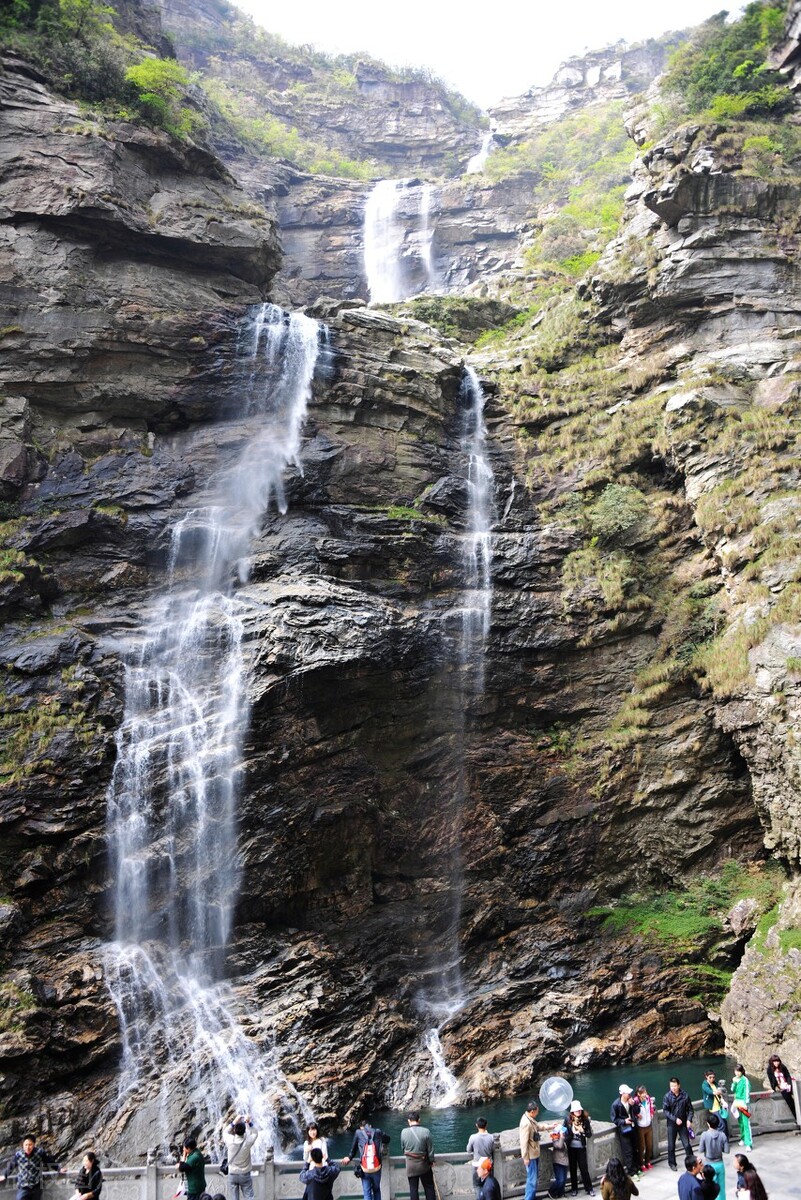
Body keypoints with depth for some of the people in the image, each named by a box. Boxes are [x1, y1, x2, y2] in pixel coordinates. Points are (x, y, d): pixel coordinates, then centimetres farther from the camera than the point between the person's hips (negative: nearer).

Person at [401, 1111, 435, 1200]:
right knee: (429, 1187, 15)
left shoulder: (404, 1132, -10)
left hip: (410, 1165, 1)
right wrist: (431, 1161, 9)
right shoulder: (425, 1131, -15)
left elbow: (402, 1147, 2)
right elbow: (430, 1149, -7)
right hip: (424, 1164, -1)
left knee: (413, 1188, 12)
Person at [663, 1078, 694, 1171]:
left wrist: (689, 1119, -11)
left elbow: (690, 1109, 2)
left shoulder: (685, 1095, -6)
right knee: (671, 1145, 9)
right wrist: (675, 1119, -17)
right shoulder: (667, 1096, -10)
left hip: (683, 1124, 0)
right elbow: (665, 1110, -10)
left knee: (686, 1144, 4)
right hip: (671, 1124, 0)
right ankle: (672, 1163, 25)